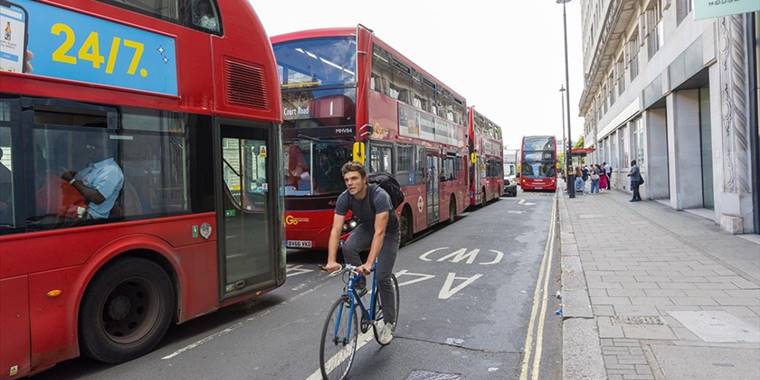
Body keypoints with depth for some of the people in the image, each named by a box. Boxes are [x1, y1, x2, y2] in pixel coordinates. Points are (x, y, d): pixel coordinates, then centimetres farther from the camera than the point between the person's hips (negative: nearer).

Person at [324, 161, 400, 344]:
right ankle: (360, 286, -4)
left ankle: (389, 322, 9)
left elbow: (380, 232, -41)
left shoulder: (379, 196, -36)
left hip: (388, 232, -4)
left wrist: (369, 263, -49)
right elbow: (336, 230, -27)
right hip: (366, 228, 4)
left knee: (382, 277, -12)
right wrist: (331, 261, -39)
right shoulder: (344, 198, -21)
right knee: (348, 247, -29)